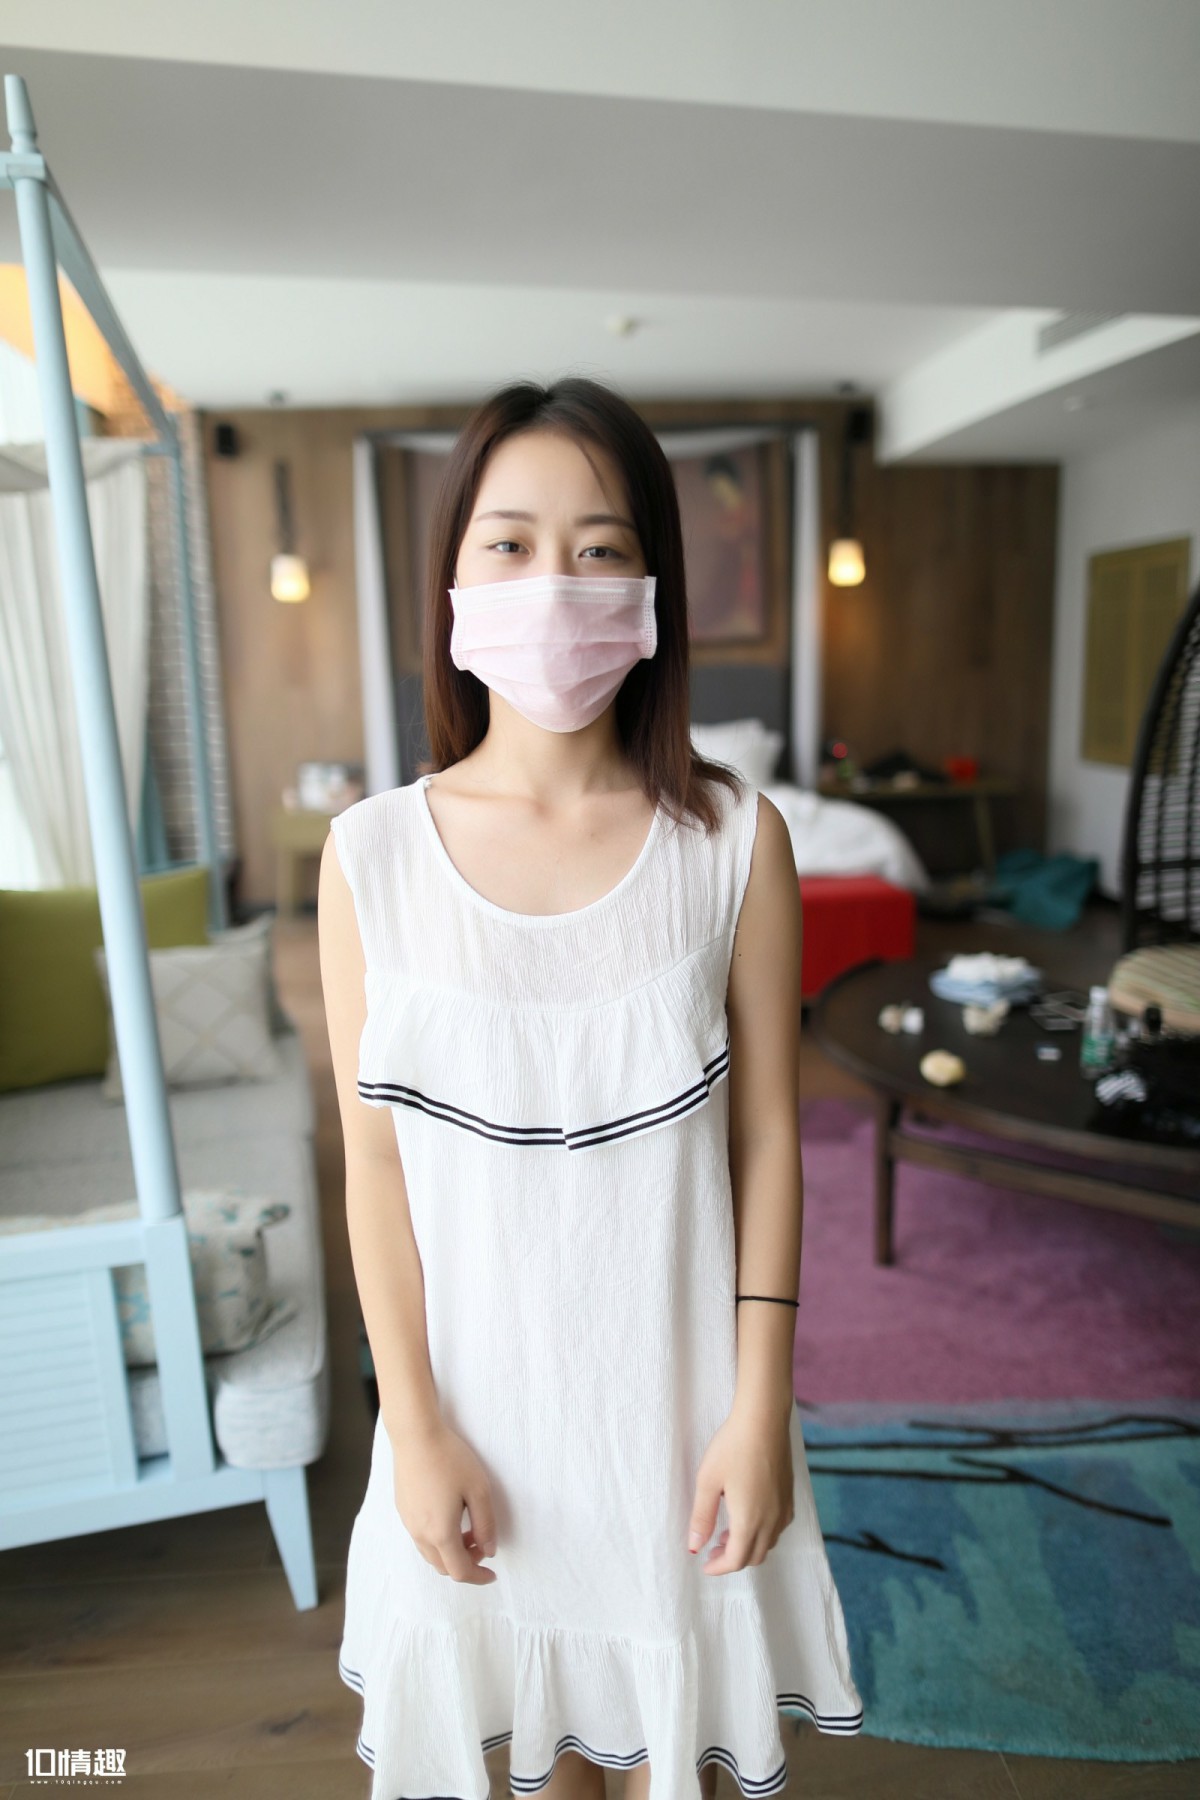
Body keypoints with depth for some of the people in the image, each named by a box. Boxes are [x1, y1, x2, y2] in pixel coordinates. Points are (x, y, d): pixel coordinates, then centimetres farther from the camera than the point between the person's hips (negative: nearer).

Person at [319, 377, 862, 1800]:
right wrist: (414, 1426, -5)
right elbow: (376, 1164, -7)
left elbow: (768, 1138, -7)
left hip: (677, 1375, 0)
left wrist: (758, 1408, -5)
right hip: (481, 1380, 1)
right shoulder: (372, 854, -12)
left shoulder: (733, 839, -12)